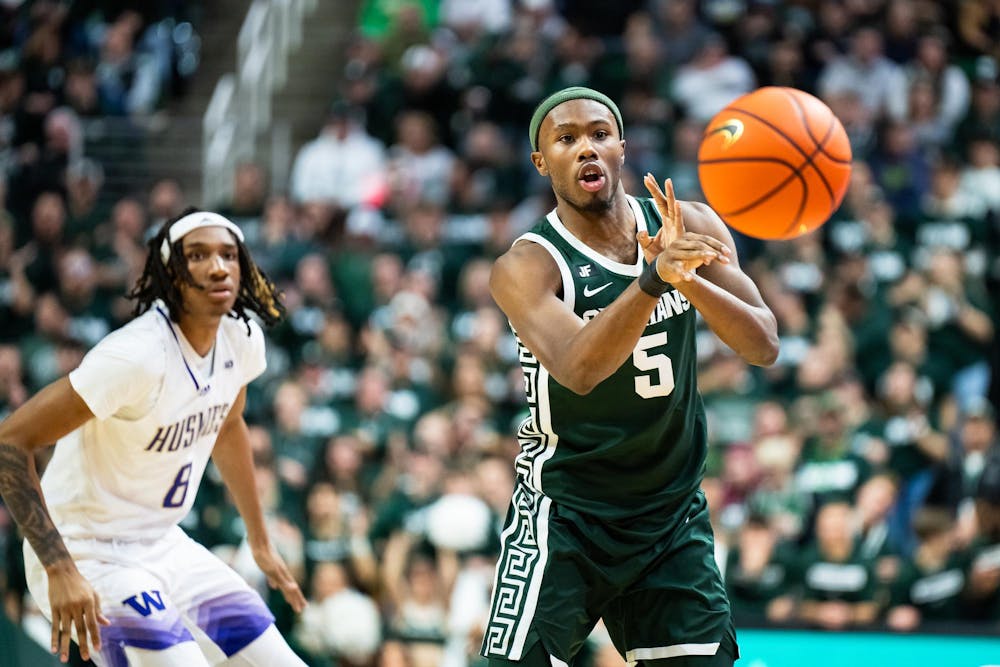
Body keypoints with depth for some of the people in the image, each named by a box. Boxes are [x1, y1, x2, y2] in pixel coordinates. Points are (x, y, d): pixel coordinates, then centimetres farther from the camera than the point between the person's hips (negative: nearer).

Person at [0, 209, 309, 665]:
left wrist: (260, 544, 28)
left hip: (166, 548, 8)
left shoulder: (242, 339, -2)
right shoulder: (137, 355, -26)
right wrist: (60, 570, -32)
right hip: (92, 559, -8)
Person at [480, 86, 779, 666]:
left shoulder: (689, 228, -3)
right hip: (565, 514, -4)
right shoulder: (526, 267, -16)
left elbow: (764, 347, -12)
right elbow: (577, 370, -35)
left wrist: (688, 279, -30)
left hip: (673, 513, 4)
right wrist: (655, 278, -49)